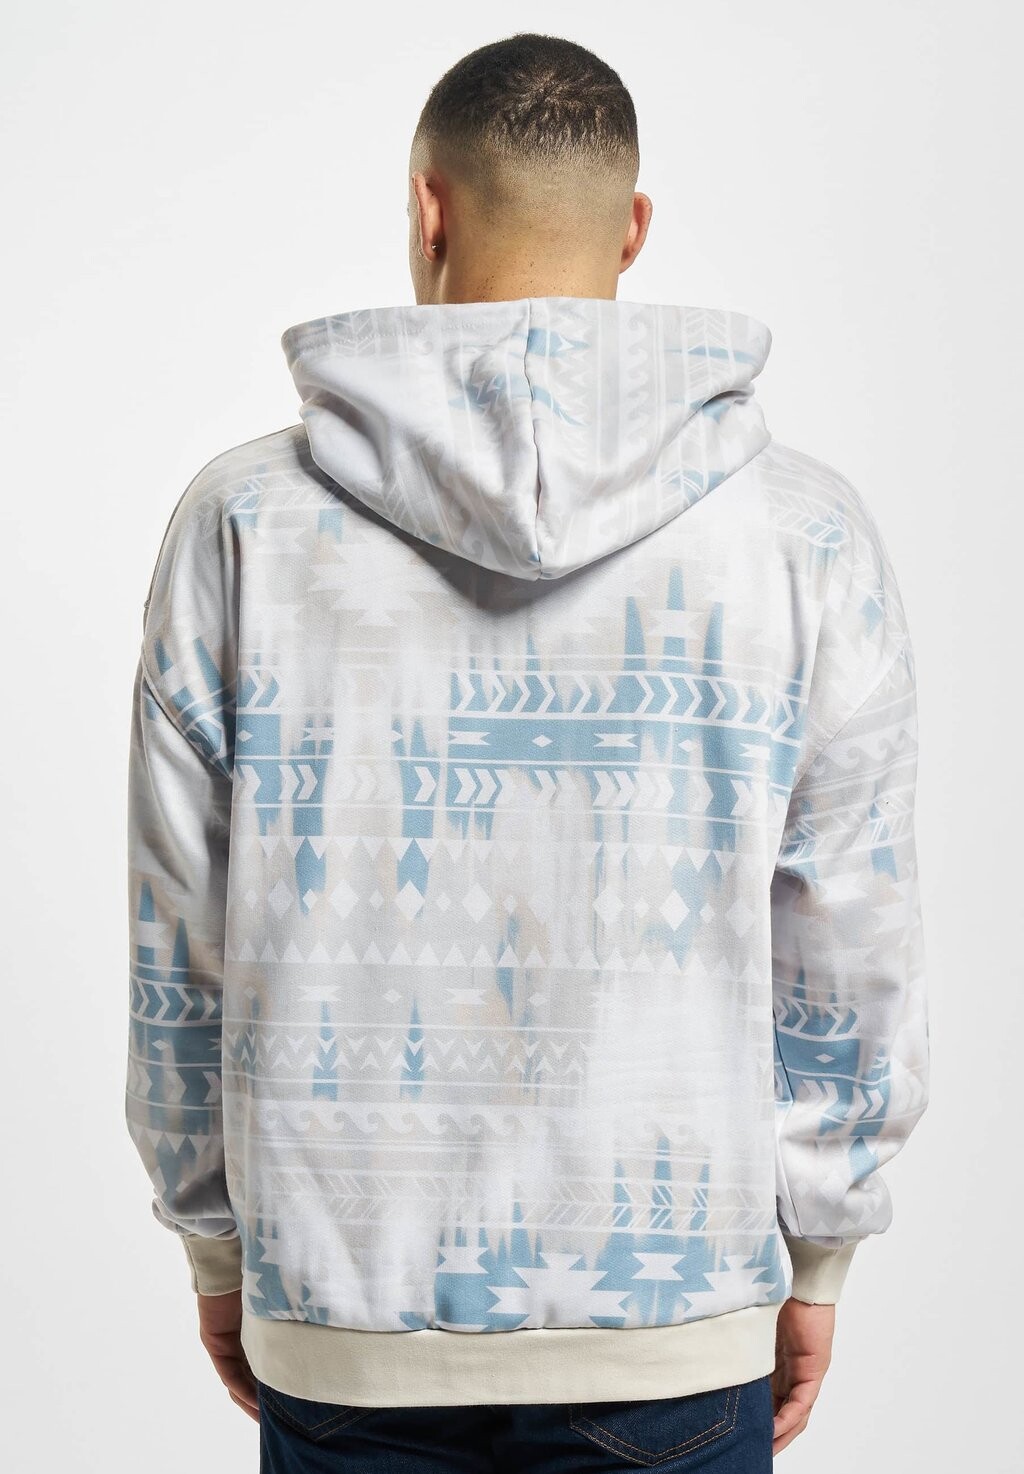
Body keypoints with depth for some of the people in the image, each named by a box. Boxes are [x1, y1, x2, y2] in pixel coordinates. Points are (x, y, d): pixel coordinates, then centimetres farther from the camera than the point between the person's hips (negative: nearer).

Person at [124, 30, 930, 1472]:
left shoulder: (245, 517, -6)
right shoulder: (804, 528, -6)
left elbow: (181, 944, -1)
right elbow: (852, 959, -2)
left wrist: (217, 1245, 12)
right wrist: (815, 1256, 10)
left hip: (345, 1331, 1)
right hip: (677, 1318, 0)